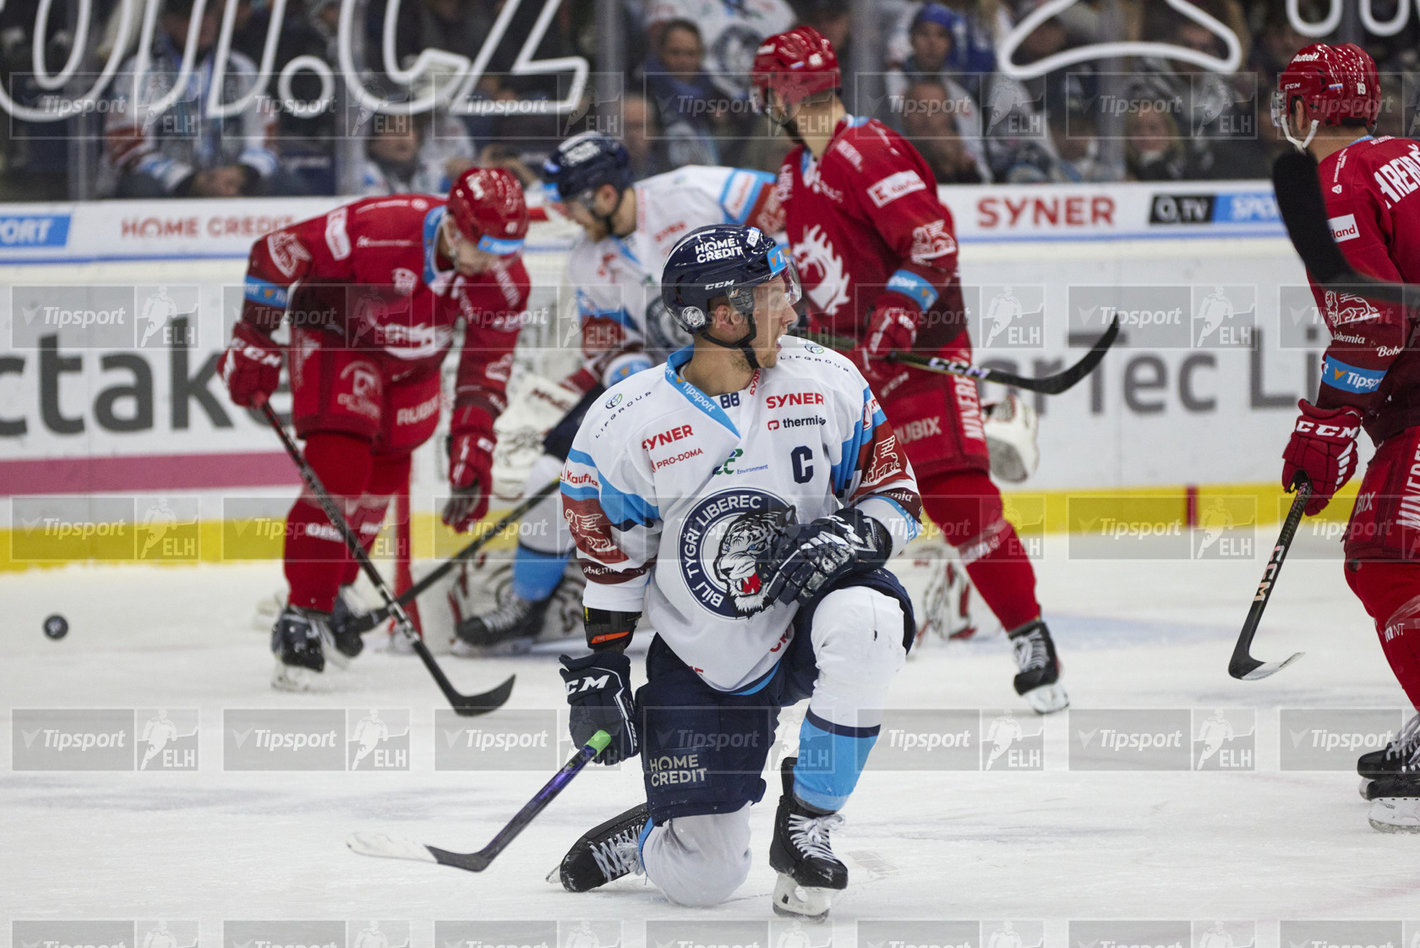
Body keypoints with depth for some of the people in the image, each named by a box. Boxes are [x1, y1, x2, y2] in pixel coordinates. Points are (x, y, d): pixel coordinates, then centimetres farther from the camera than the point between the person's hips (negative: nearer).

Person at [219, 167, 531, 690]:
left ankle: (330, 597, 32)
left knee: (382, 485, 11)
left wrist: (472, 448, -23)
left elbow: (487, 368, -13)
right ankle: (301, 617, -18)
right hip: (334, 335, -6)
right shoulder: (378, 230, -38)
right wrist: (254, 341, -23)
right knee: (340, 469, -21)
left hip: (412, 362, 6)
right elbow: (278, 251, -28)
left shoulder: (503, 280, -22)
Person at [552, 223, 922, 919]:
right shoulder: (624, 426, -12)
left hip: (804, 619, 1)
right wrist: (599, 671, -2)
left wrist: (852, 532, -22)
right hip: (702, 664, -1)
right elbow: (608, 562, 0)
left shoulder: (827, 383, -9)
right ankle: (653, 834, 36)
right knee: (701, 881, -6)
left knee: (865, 622, -38)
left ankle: (807, 823, -17)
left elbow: (895, 486, -2)